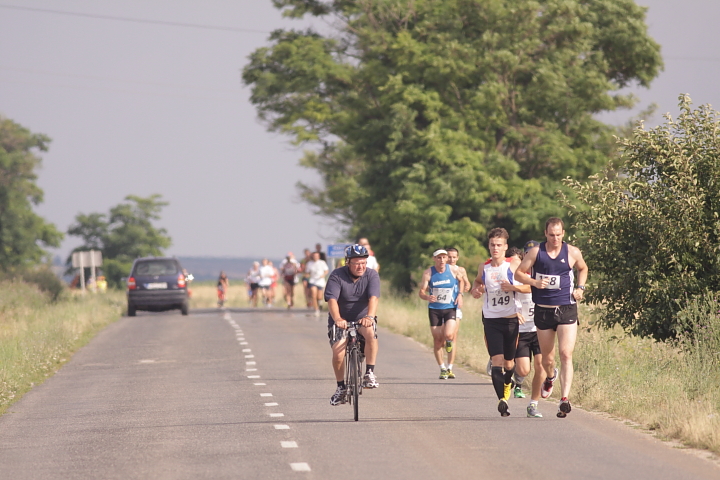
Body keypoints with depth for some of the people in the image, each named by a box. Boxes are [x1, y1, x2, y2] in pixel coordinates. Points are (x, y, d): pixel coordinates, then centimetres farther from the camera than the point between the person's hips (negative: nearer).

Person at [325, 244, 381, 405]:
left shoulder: (372, 275, -9)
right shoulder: (337, 276, -13)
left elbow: (373, 297, -24)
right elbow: (332, 299, -26)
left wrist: (370, 316, -43)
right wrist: (337, 319, -45)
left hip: (363, 319, 0)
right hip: (341, 321, 0)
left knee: (371, 333, -33)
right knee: (338, 353, -18)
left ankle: (369, 374, -24)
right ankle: (341, 387, 4)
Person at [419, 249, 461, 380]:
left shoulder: (453, 270, -1)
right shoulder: (428, 273, -3)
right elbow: (421, 291, -4)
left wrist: (460, 295, 2)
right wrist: (427, 297, -25)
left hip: (450, 308, -1)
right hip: (434, 309, 1)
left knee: (448, 335, -19)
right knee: (437, 340, 1)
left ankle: (450, 367, -1)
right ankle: (442, 368, 17)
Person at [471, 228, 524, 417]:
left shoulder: (513, 266, -4)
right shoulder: (483, 268, 4)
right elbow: (478, 281, 25)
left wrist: (513, 287, -18)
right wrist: (475, 290, 3)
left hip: (511, 320, -1)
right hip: (491, 321, 1)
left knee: (509, 363, 12)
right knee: (496, 360, -14)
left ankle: (507, 383, 45)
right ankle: (501, 400, -19)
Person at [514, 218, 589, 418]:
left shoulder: (573, 253, 0)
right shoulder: (535, 252, -2)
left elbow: (583, 269, 20)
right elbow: (519, 273, 3)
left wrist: (580, 288, 3)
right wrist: (534, 282, -15)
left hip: (566, 310, -1)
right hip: (543, 310, 1)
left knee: (566, 354, -15)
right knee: (547, 357, 13)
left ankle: (565, 399, -20)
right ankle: (550, 377, 48)